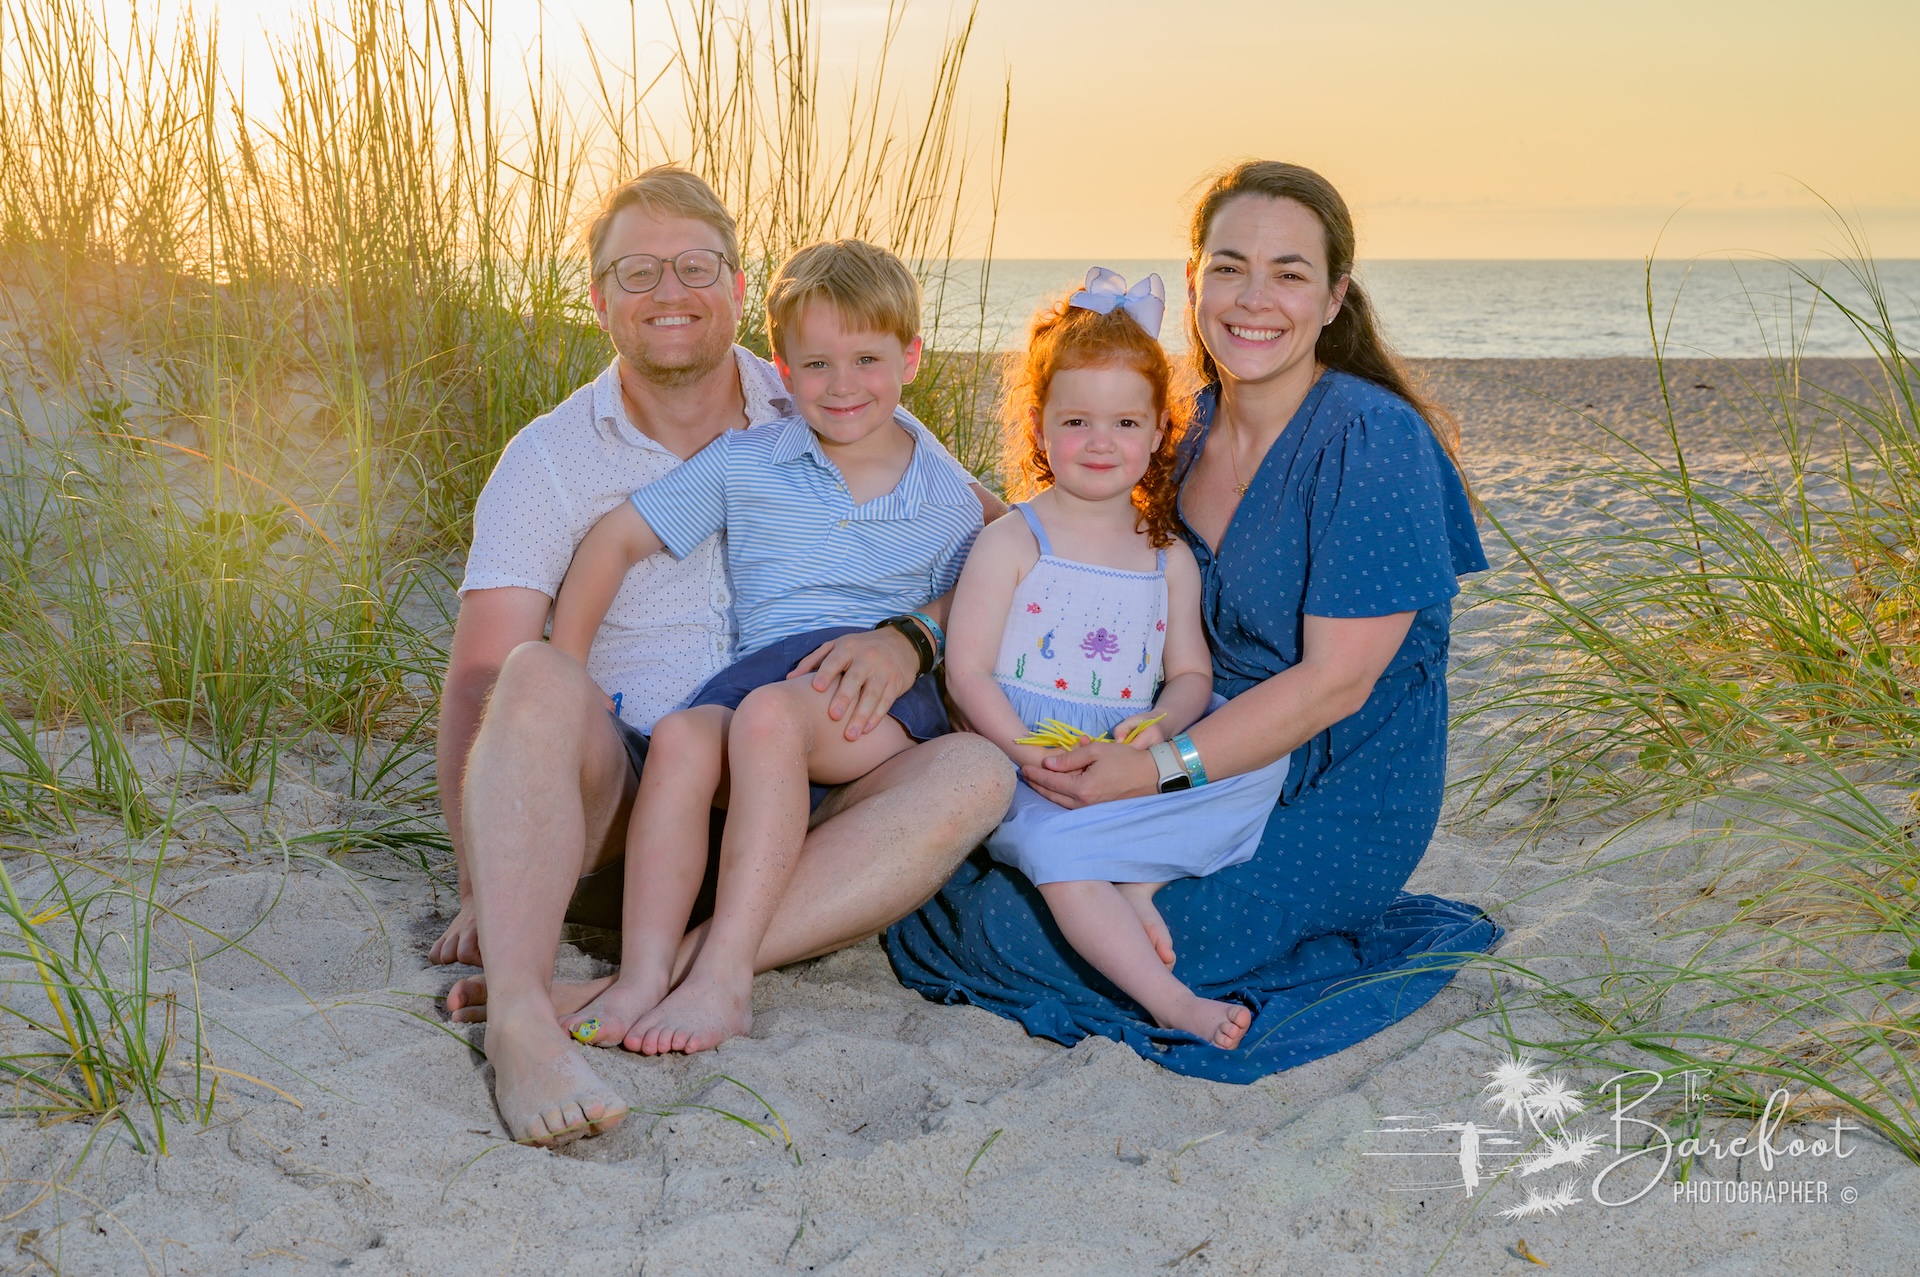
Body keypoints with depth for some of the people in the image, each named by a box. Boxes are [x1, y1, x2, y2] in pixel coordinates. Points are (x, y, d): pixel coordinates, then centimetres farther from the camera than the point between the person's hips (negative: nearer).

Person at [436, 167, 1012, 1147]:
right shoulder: (548, 461, 1)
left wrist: (909, 636, -17)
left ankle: (649, 983, -36)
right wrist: (479, 896, -20)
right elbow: (479, 682, -8)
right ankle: (522, 1019, -47)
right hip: (610, 811, -1)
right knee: (538, 678, -30)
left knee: (973, 774, -25)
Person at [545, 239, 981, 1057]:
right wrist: (566, 680, 8)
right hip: (764, 670, 2)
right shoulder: (743, 464, 12)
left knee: (768, 712, -35)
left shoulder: (950, 503, 12)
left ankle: (725, 975, -40)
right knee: (681, 735, -33)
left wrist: (904, 642, -2)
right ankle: (642, 977, -39)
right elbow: (616, 538, 13)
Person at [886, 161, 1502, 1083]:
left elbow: (1335, 683, -20)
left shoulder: (1372, 441, -16)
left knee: (1025, 932, -19)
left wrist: (1154, 772, -25)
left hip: (1331, 801, -7)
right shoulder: (1180, 431, 5)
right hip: (1212, 768, 8)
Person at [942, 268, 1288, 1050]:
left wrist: (1160, 727, -10)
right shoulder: (1011, 543, 0)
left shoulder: (1170, 559, 13)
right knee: (1055, 846, -36)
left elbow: (1192, 673, 14)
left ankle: (1138, 888, -24)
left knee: (1265, 762, -17)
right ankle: (1170, 1002, -35)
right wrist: (1028, 750, -20)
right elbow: (967, 670, -5)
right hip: (1029, 778, -4)